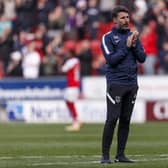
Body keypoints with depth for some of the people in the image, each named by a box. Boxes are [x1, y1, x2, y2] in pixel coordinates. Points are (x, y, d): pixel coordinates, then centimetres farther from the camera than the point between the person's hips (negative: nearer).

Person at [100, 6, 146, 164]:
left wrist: (134, 45, -8)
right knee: (112, 119, -10)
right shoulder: (108, 37, -2)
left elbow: (142, 58, 7)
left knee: (125, 120, 6)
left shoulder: (133, 36, 13)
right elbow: (111, 59, -12)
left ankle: (120, 154, 11)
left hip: (132, 84, 5)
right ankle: (105, 155, -6)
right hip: (115, 84, -5)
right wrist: (126, 46, -13)